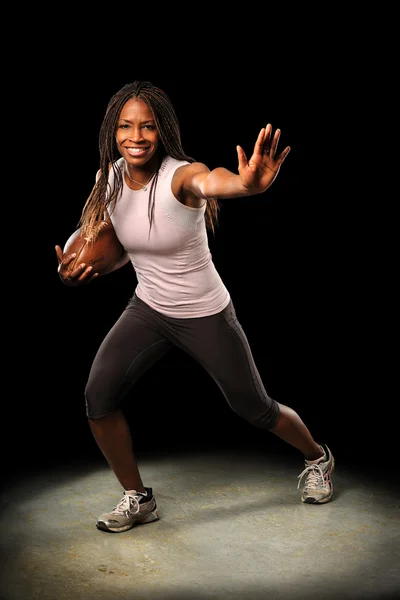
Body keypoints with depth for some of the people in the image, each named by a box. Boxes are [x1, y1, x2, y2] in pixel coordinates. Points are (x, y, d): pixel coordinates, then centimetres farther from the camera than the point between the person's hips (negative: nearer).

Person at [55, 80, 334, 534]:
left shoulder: (181, 175, -26)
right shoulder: (109, 178, -7)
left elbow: (210, 180, -52)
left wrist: (247, 184, -76)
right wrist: (84, 270, -11)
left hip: (206, 315, -4)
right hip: (147, 309, 5)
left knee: (253, 408, 9)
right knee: (98, 396, -11)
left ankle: (317, 458, 43)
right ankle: (137, 499, 13)